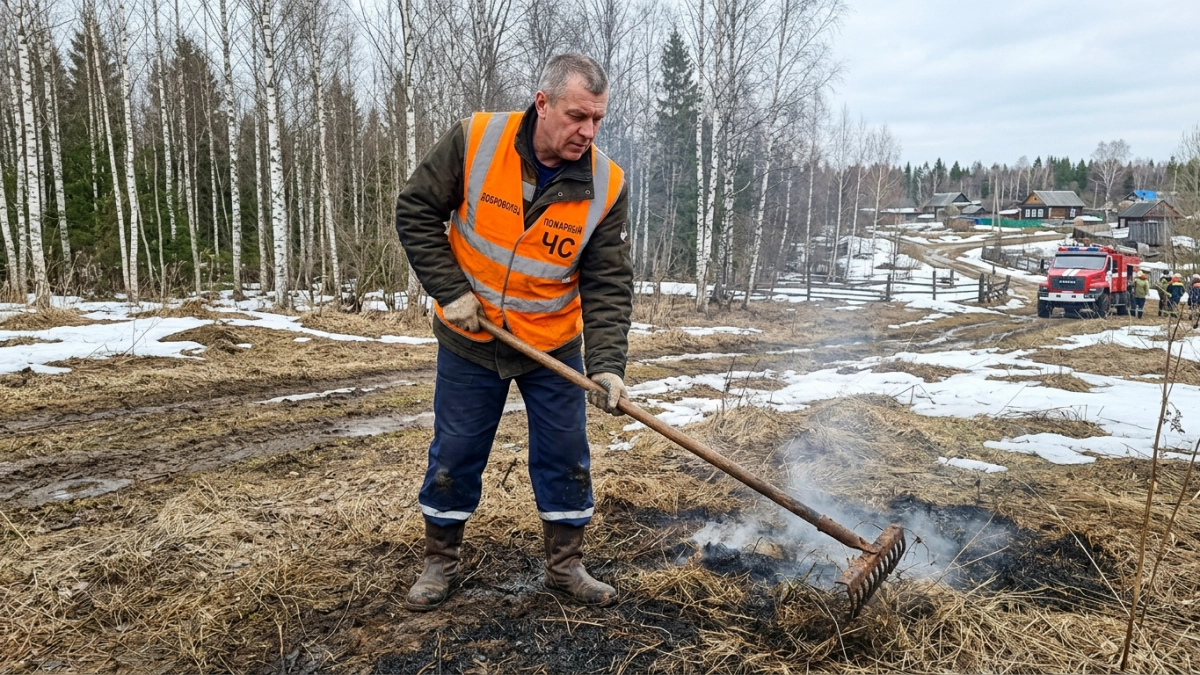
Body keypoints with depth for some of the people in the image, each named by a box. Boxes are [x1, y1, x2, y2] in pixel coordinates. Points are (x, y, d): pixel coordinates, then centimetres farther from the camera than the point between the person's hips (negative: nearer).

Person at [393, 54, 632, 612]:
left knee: (566, 456, 8)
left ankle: (565, 566, 28)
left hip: (554, 348, 1)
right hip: (469, 340, -1)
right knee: (454, 455, 10)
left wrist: (606, 366, -26)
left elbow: (608, 286, -14)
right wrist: (450, 289, -16)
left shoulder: (606, 184, -14)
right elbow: (416, 212, -8)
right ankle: (440, 564, 31)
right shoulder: (474, 141, -17)